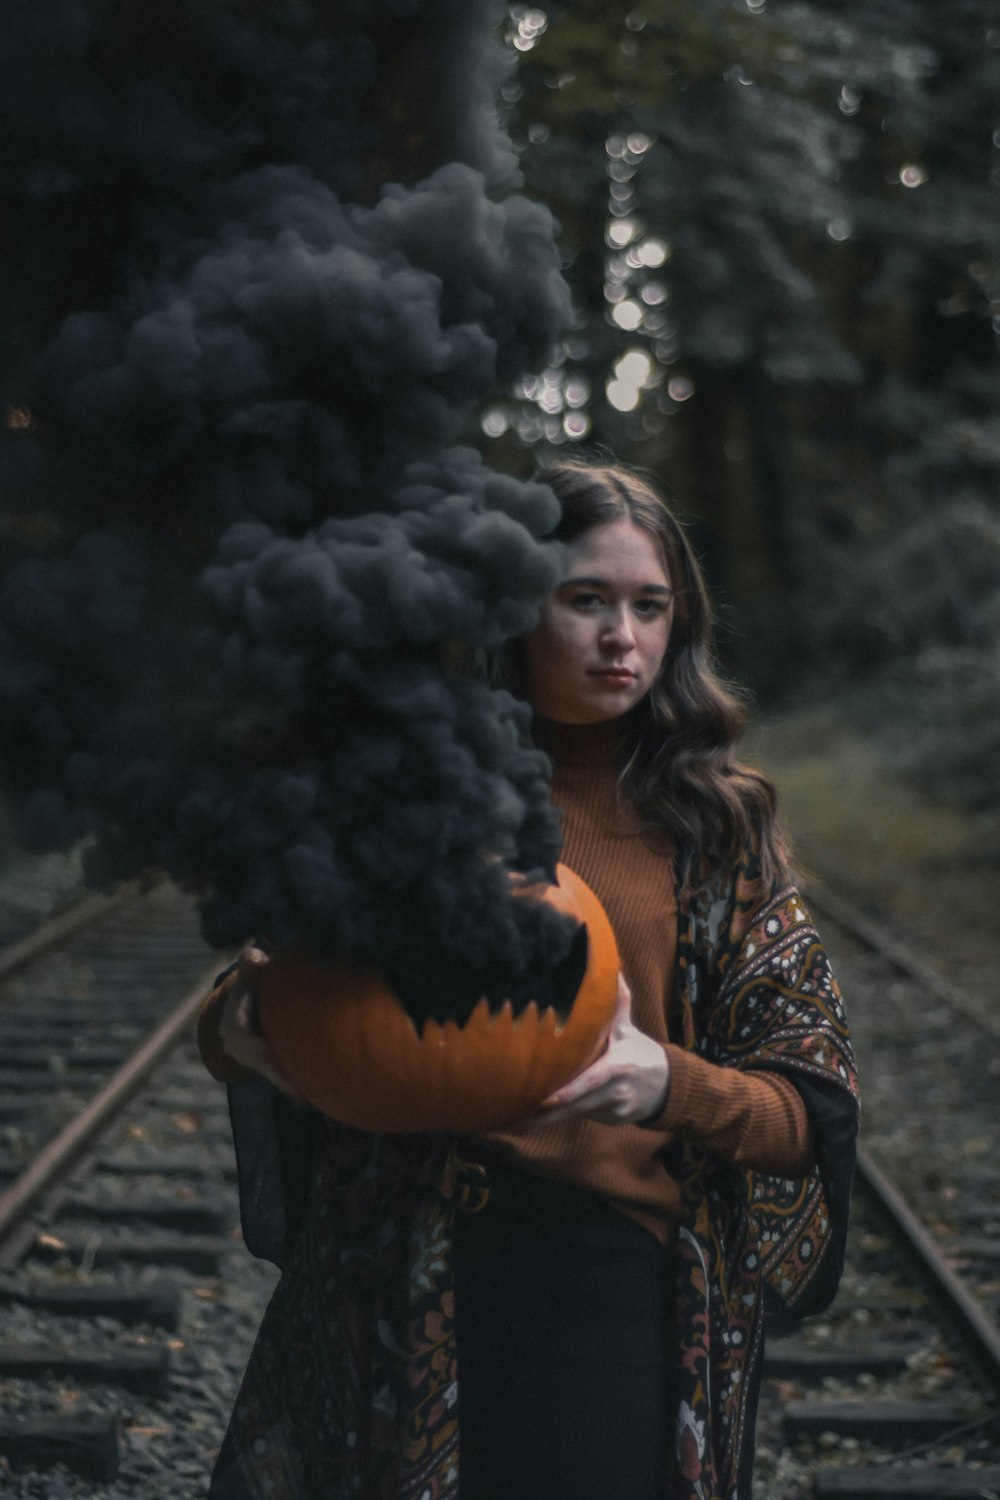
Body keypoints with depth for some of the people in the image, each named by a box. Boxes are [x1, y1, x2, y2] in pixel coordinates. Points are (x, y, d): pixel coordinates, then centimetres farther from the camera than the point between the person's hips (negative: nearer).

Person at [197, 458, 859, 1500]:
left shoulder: (716, 824, 6)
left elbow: (806, 1117, 1)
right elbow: (237, 1014, 5)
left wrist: (665, 1083, -20)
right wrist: (244, 1032, -20)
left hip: (629, 1282, 0)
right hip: (413, 1273, 0)